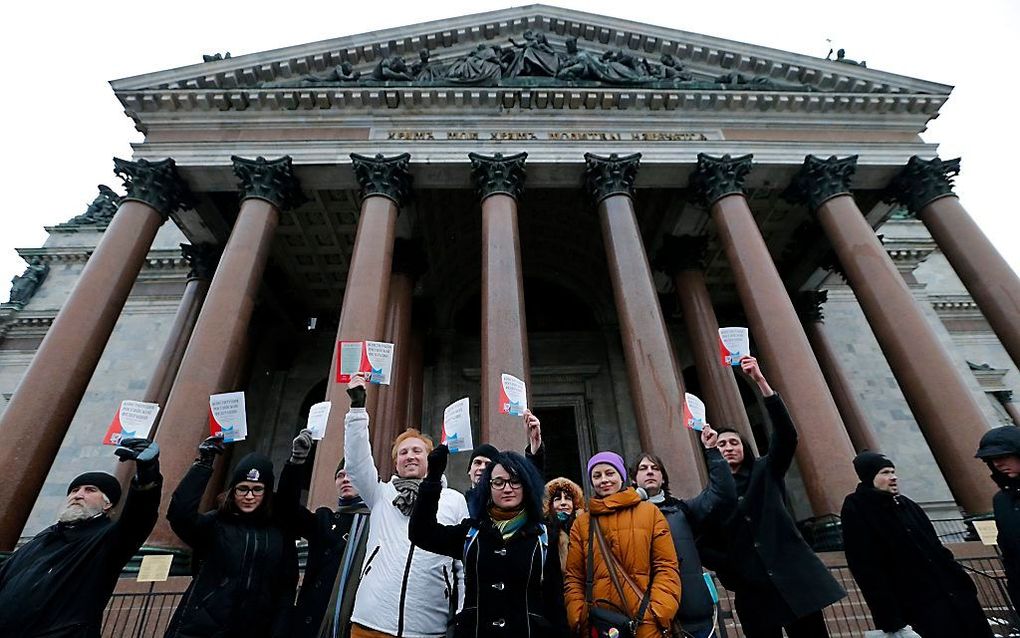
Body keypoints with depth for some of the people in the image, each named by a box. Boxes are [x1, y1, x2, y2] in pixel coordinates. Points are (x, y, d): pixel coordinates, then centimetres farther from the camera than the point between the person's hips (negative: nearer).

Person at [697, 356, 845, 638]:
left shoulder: (765, 472, 6)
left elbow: (786, 435, -12)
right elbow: (704, 548, 7)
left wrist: (760, 381, -22)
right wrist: (735, 568, -11)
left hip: (794, 578, 0)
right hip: (754, 592, 1)